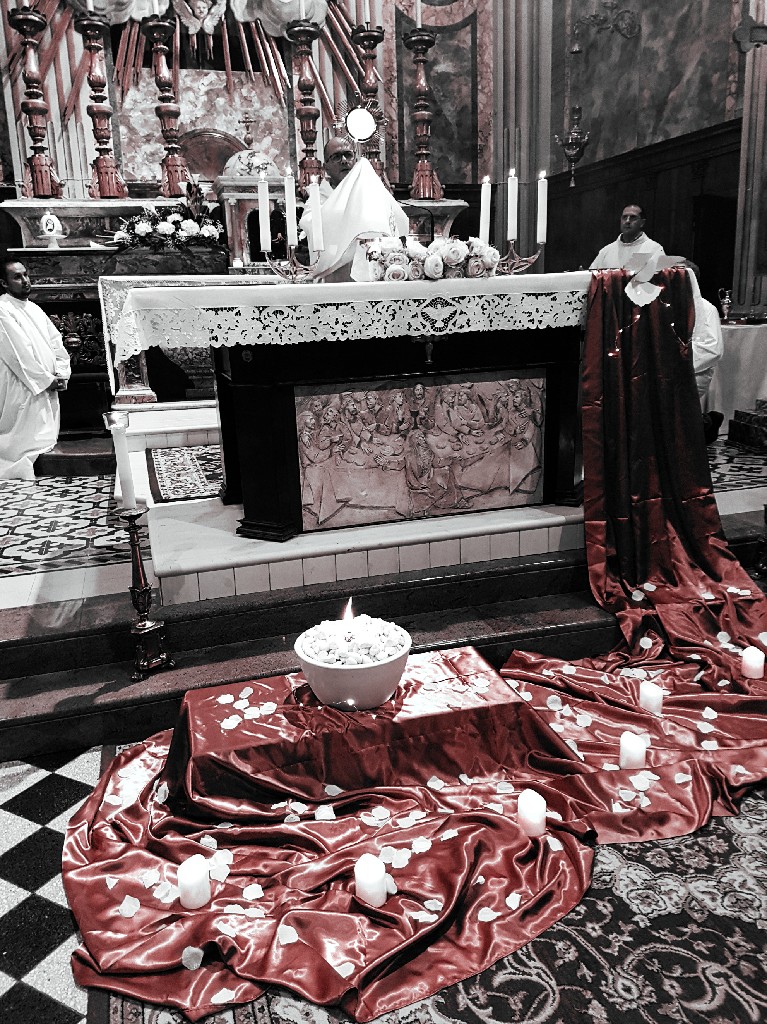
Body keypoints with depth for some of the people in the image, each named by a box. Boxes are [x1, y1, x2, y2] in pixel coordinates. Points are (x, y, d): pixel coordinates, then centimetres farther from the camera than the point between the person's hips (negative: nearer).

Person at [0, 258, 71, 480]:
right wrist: (47, 380, -14)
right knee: (26, 443, -7)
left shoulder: (34, 309, 15)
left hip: (47, 387, 8)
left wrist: (61, 374, 0)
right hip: (24, 391, -8)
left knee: (46, 439, 11)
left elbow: (55, 342, 14)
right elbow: (18, 353, -17)